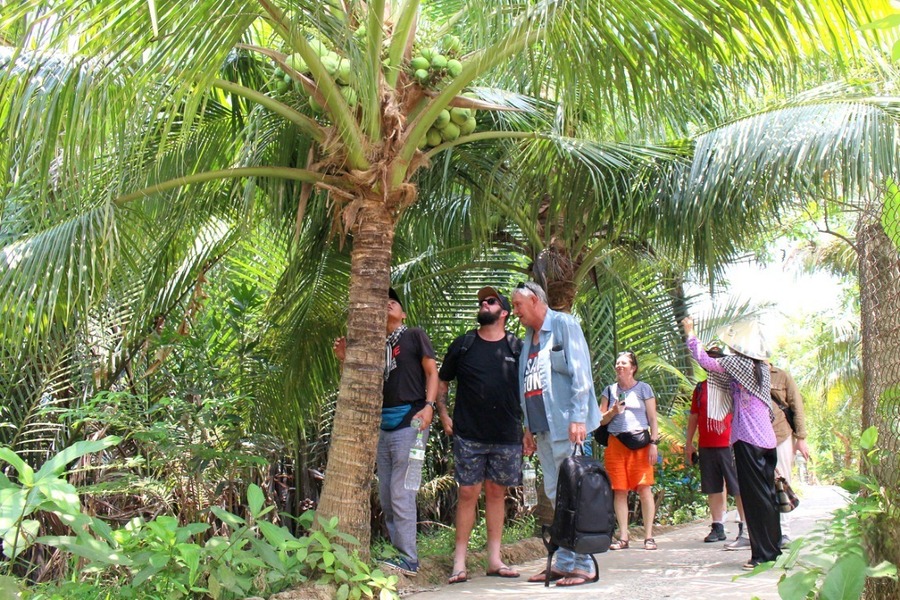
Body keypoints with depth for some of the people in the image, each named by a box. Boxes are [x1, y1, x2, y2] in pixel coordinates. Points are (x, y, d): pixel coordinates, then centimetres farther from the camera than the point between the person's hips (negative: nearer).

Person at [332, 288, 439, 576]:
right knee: (386, 496, 8)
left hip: (409, 421, -7)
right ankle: (398, 552, 17)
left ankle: (408, 559, -4)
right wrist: (345, 360, 6)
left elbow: (432, 372, -1)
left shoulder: (414, 336, 5)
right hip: (383, 426, 7)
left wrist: (428, 405, -17)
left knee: (400, 493, -10)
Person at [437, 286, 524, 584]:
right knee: (468, 493, -2)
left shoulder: (517, 347, 5)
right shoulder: (462, 345, 5)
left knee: (497, 493, 9)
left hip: (507, 436, 1)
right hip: (469, 435, -1)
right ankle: (459, 562, 3)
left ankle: (494, 559, 17)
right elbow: (442, 382, 12)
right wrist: (443, 415, 0)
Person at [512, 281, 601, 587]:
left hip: (565, 424, -7)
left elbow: (580, 372, -11)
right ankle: (563, 563, 14)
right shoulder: (527, 339, 19)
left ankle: (583, 565, 0)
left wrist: (578, 417, -18)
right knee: (555, 495, 8)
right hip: (543, 429, 7)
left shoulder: (564, 325, -2)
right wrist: (529, 428, 18)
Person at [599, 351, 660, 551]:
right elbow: (600, 420, 14)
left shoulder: (644, 388, 9)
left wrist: (654, 443, -4)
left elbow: (653, 419, 6)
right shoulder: (610, 390, 15)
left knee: (644, 489, -7)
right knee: (619, 491, 1)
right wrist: (613, 411, -5)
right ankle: (623, 537, 6)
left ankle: (649, 537, -1)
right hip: (616, 443, 3)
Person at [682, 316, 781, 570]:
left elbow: (705, 361, -5)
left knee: (755, 496, -4)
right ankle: (773, 549, 20)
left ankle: (764, 554, 0)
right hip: (766, 439, 8)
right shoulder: (761, 366, 12)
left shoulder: (738, 363, -10)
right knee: (766, 495, 13)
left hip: (748, 440, -8)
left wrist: (690, 334, 8)